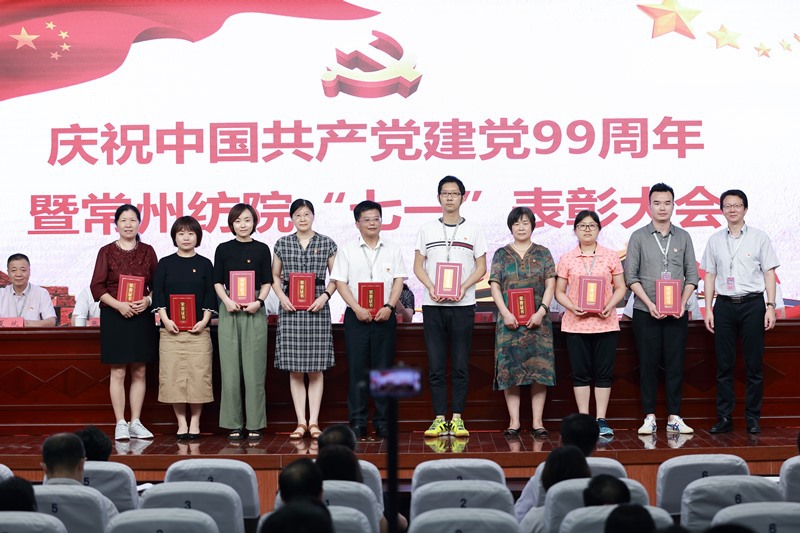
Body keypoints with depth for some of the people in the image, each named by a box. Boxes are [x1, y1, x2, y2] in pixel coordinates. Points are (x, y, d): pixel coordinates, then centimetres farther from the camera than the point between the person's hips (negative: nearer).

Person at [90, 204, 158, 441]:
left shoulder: (147, 251, 8)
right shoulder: (106, 252, 2)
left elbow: (157, 284, 8)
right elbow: (97, 286, -3)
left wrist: (147, 300, -11)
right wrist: (119, 305, -15)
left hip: (142, 316, 2)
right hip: (114, 316, -2)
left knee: (139, 372, 5)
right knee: (118, 372, -1)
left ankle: (135, 422, 12)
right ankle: (120, 423, 4)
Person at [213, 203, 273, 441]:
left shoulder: (262, 249, 6)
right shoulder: (223, 249, 7)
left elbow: (267, 282, 6)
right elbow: (217, 281, 7)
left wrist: (259, 302, -10)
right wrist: (227, 301, -9)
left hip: (254, 310, -1)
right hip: (229, 310, 1)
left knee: (254, 367, -1)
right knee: (230, 367, 0)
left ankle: (254, 424, 5)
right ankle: (234, 424, 6)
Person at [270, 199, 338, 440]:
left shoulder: (327, 243, 6)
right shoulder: (282, 244, 8)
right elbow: (274, 276, 14)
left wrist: (325, 296, -8)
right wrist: (282, 297, -3)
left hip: (317, 308, -1)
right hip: (290, 309, 1)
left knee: (315, 368, 0)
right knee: (294, 369, 1)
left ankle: (314, 421, 5)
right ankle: (301, 422, 7)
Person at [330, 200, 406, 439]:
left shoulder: (392, 251, 11)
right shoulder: (347, 251, 6)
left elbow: (398, 281, 6)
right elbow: (340, 282, 1)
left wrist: (389, 307, -10)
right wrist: (358, 308, -11)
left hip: (385, 316, 1)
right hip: (356, 316, -1)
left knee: (383, 368, 1)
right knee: (357, 368, -2)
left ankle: (383, 421, 6)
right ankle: (357, 422, 2)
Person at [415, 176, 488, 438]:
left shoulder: (473, 230, 8)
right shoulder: (427, 229, 10)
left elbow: (481, 267, 5)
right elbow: (418, 266, 9)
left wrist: (463, 287, -11)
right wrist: (431, 287, -9)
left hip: (463, 305, -1)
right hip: (433, 305, 1)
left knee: (461, 365, 0)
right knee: (436, 365, 1)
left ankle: (457, 419, 5)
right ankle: (439, 419, 5)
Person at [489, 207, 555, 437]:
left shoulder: (543, 253, 10)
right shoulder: (501, 254, 10)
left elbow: (550, 285, 4)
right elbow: (495, 286, 3)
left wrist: (541, 311, -10)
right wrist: (505, 313, -9)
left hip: (537, 320, 0)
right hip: (510, 321, 0)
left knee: (539, 368, -4)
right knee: (509, 368, -3)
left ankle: (537, 421, 1)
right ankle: (514, 421, 2)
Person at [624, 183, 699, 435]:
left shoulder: (683, 237, 8)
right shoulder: (638, 237, 3)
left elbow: (692, 275, 7)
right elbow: (631, 276, -2)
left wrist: (682, 302, -7)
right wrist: (649, 304, -11)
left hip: (677, 312, 2)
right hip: (646, 311, -1)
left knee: (675, 364, 2)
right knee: (648, 364, 1)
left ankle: (674, 418, 9)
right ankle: (649, 417, 7)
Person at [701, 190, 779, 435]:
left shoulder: (759, 237, 3)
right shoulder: (715, 240, 9)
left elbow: (769, 273, 2)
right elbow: (710, 275, 11)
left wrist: (770, 306, -6)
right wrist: (708, 309, 4)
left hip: (752, 304, -2)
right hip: (724, 305, 2)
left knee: (754, 364, 1)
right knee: (724, 365, 3)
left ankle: (753, 418, 8)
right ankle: (724, 417, 9)